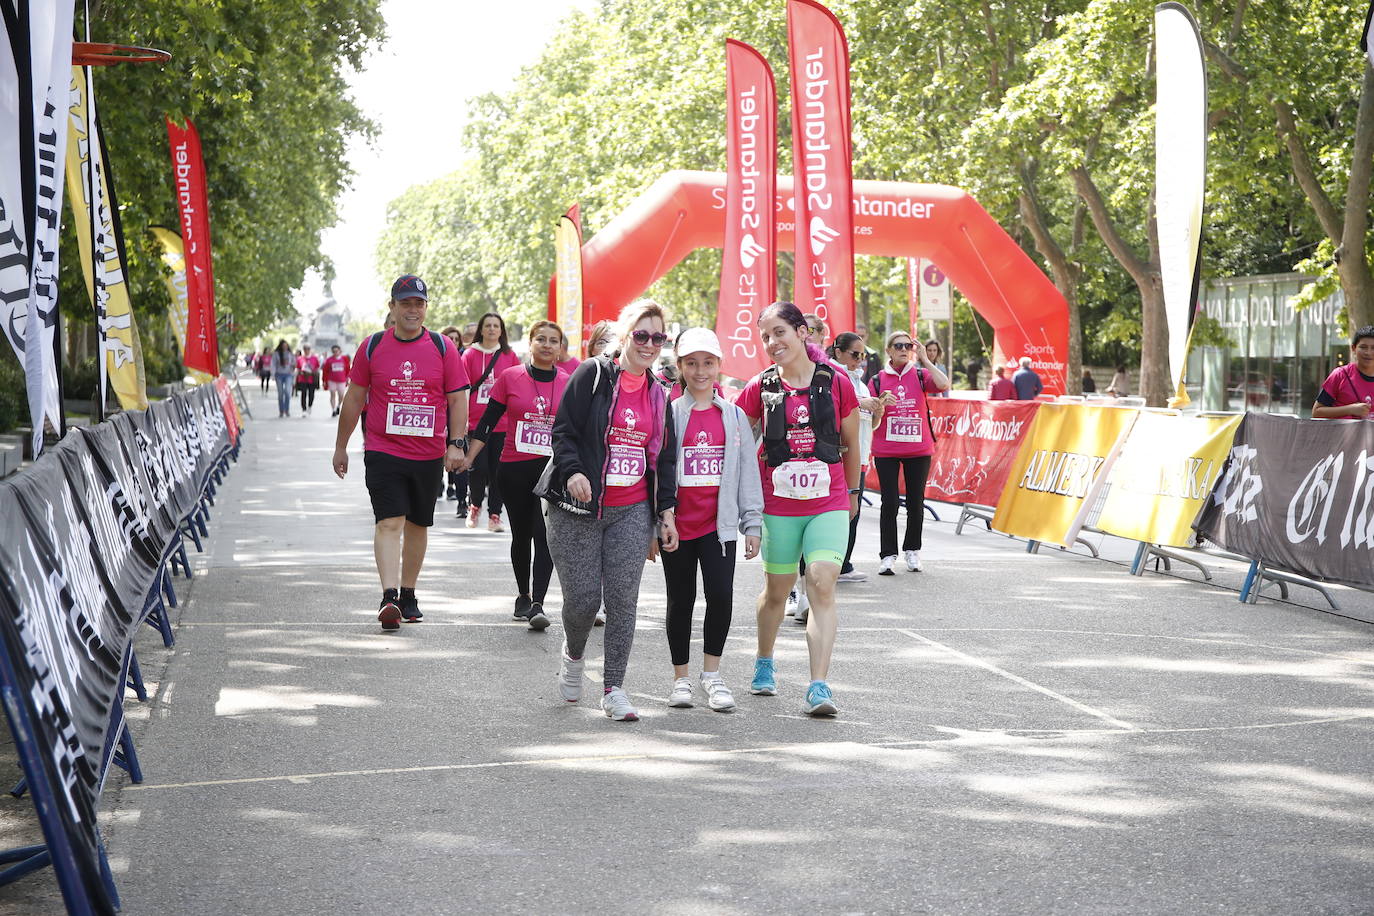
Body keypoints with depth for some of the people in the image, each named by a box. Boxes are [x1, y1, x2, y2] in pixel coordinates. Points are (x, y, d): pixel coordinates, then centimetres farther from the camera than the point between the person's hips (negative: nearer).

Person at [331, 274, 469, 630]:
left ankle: (408, 594, 24)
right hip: (382, 451, -2)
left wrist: (457, 443, -6)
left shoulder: (442, 347, 3)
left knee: (417, 525, 12)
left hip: (429, 454, 2)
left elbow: (458, 399, 5)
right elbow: (354, 398, 10)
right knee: (389, 522, -13)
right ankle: (389, 596, -19)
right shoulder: (372, 346, 3)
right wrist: (341, 446, 12)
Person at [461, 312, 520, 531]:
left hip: (502, 424, 1)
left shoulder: (510, 356, 7)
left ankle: (494, 516, 11)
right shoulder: (470, 355, 4)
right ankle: (474, 505, 19)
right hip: (476, 422, -1)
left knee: (498, 471, 2)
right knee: (479, 468, -7)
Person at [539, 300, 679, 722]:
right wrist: (573, 471, -22)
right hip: (578, 510, -4)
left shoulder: (658, 395, 13)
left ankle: (614, 688, 5)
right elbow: (563, 430, -5)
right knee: (582, 599, -3)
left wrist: (666, 512, 10)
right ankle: (573, 655, 29)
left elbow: (665, 458, 17)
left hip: (632, 512, 4)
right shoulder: (592, 374, -3)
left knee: (622, 600, -4)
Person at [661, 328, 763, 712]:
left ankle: (711, 674, 4)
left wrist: (752, 524, 4)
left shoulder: (735, 416, 7)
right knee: (681, 601, 7)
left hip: (719, 524, 1)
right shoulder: (669, 414, 2)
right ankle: (681, 679, 20)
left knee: (721, 596, -12)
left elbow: (748, 473, 9)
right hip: (677, 524, 0)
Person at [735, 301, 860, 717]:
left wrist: (851, 492, 20)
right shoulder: (761, 387, -1)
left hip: (829, 504, -1)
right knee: (777, 590, 12)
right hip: (778, 505, 1)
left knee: (822, 585, -15)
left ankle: (819, 687, -15)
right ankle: (764, 665, 38)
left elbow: (851, 445, 11)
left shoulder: (835, 382, -1)